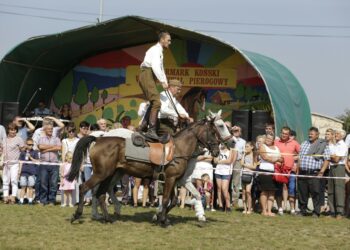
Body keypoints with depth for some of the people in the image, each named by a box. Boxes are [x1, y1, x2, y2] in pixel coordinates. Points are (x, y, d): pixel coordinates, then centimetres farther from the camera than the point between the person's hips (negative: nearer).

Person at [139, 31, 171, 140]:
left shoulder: (159, 51, 25)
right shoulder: (156, 49, -9)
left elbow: (161, 68, 28)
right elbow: (155, 66, -22)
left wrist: (166, 83, 21)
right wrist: (163, 82, -23)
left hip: (149, 77, 11)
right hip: (147, 75, -11)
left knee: (153, 103, 13)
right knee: (156, 102, -18)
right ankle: (151, 130, -25)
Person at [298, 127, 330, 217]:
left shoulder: (323, 145, 3)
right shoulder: (304, 144, 17)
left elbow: (327, 160, -3)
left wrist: (322, 171, -12)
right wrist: (297, 171, 12)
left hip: (314, 173, -4)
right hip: (302, 173, 4)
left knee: (315, 193, -5)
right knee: (302, 193, 6)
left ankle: (316, 212, 3)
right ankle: (302, 211, 16)